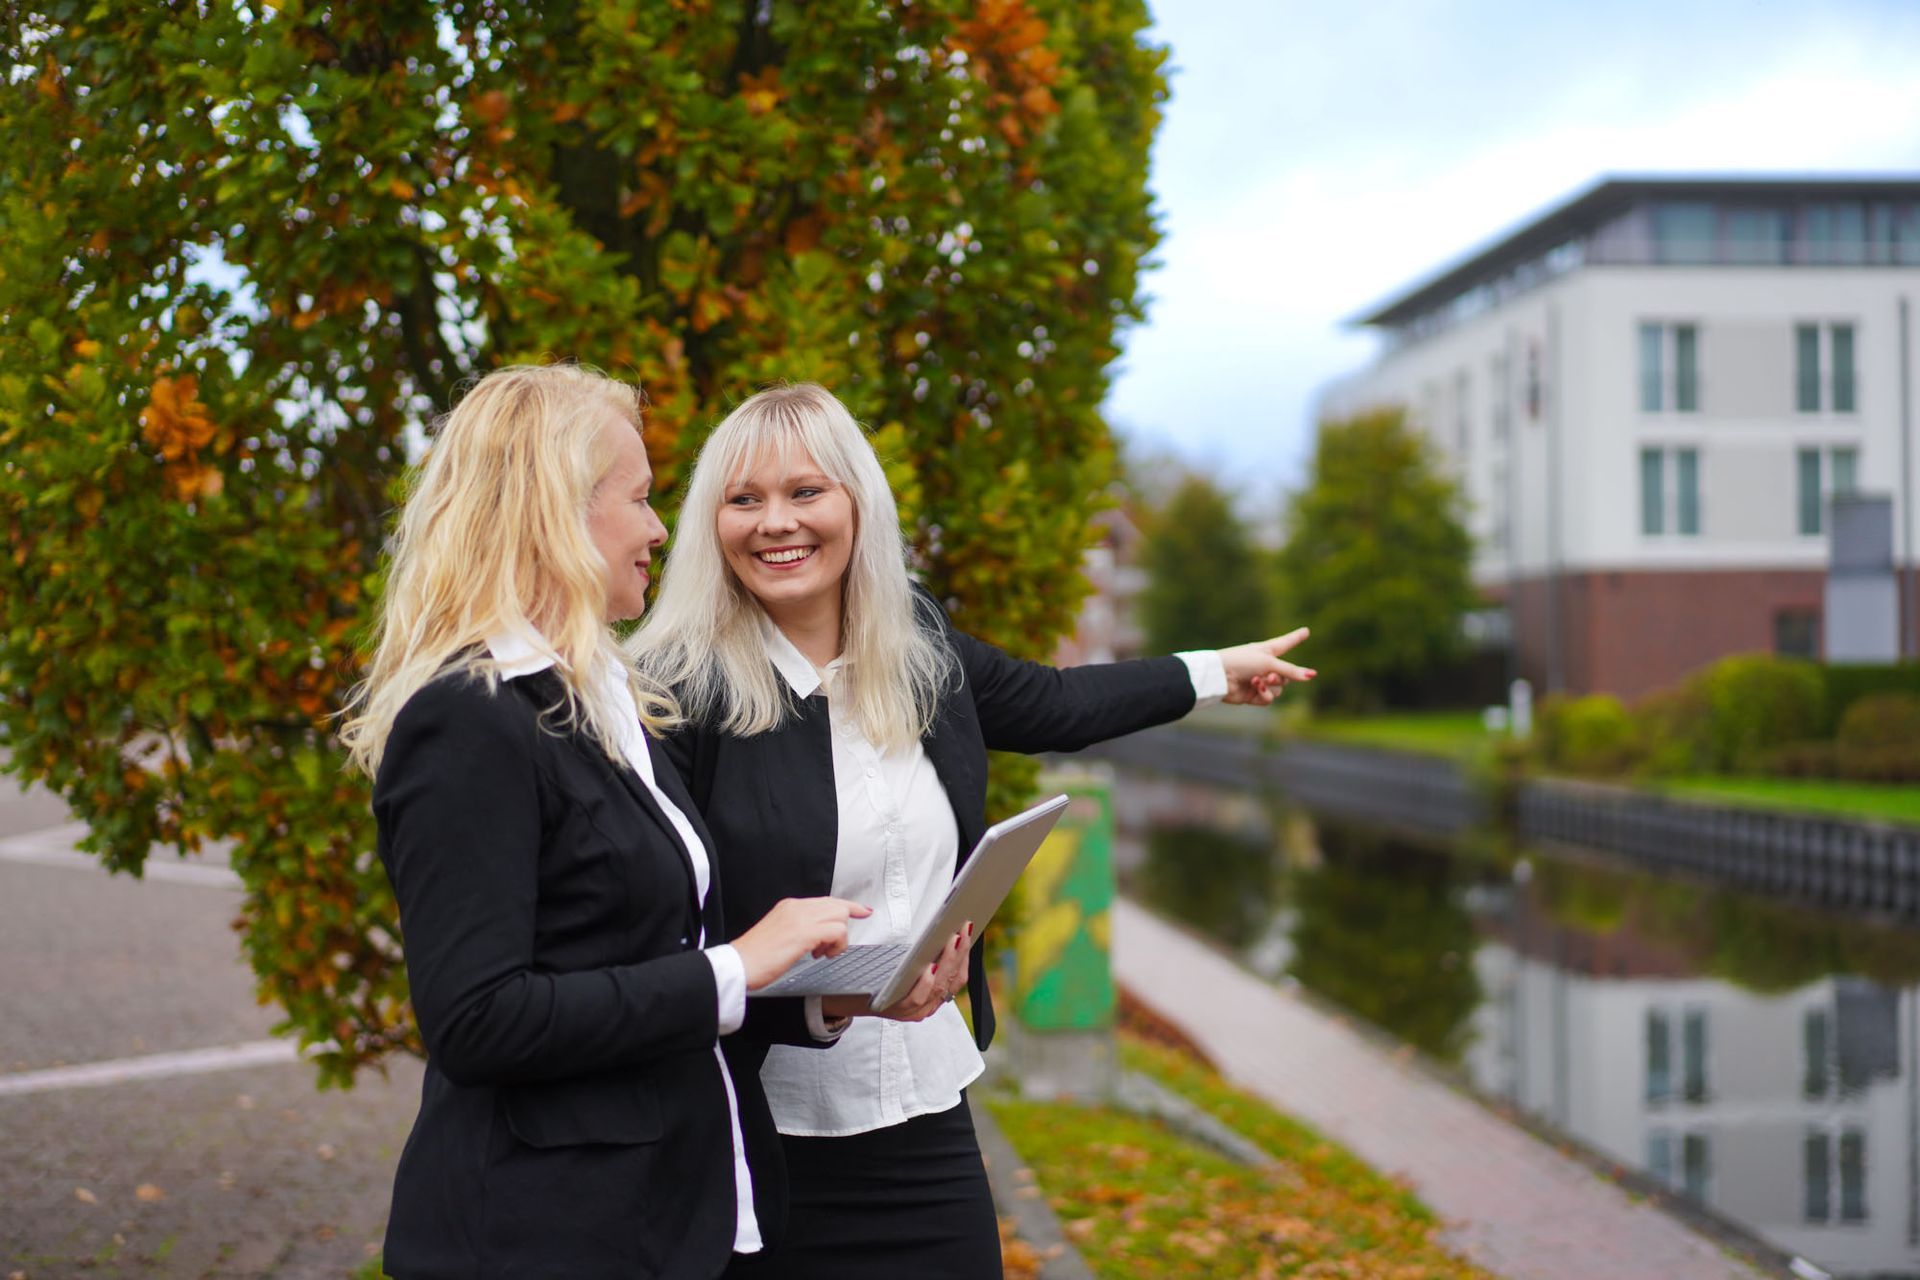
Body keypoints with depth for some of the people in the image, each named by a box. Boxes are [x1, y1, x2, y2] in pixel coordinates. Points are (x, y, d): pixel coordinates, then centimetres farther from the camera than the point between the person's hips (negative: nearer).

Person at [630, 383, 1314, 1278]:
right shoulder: (676, 692, -14)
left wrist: (1215, 673, 36)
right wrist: (827, 995, -26)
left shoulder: (915, 641, 5)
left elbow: (1048, 705, 25)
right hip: (766, 1140, -5)